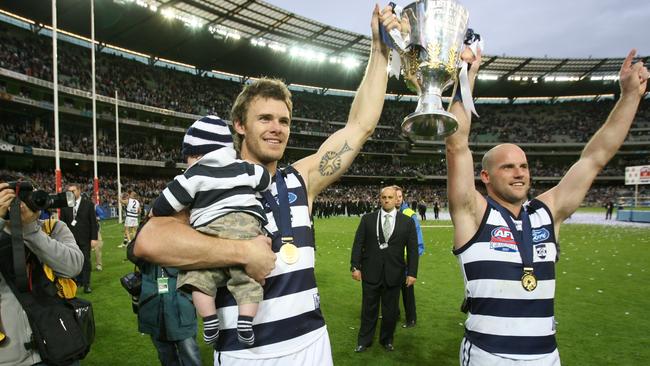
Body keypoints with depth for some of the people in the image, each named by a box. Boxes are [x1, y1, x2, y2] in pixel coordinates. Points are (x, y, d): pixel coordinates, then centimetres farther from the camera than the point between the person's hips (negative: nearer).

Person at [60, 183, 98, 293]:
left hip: (84, 238, -2)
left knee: (86, 261, 0)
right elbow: (62, 221, 6)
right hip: (70, 238, 2)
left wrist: (94, 238, -6)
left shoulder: (88, 204, 0)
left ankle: (86, 284, 4)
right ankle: (78, 280, 20)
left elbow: (93, 222, -2)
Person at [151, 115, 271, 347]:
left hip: (212, 230, -3)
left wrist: (154, 213, 33)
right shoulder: (245, 168, 21)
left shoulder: (193, 176, 11)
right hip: (247, 226, 3)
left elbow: (161, 208, 11)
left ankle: (210, 322, -4)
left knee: (200, 278, 5)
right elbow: (267, 180, 35)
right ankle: (246, 322, -9)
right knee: (247, 279, 3)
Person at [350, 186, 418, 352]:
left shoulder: (407, 222, 0)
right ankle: (364, 340, 31)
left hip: (393, 274, 0)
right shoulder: (367, 219, 0)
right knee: (369, 309, 13)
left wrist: (412, 273, -5)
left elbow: (412, 249, 0)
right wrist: (355, 266, -5)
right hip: (370, 272, 0)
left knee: (391, 310, 13)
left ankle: (387, 340, 35)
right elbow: (358, 244, 0)